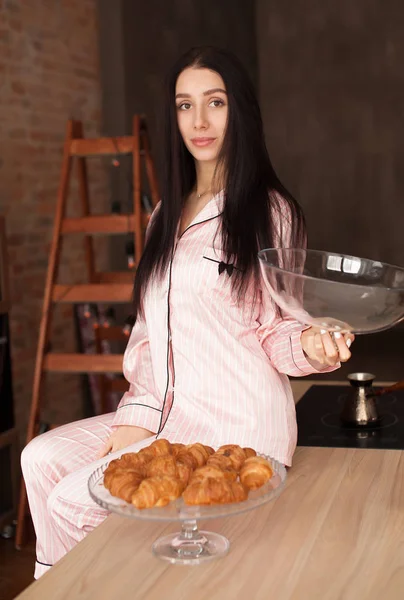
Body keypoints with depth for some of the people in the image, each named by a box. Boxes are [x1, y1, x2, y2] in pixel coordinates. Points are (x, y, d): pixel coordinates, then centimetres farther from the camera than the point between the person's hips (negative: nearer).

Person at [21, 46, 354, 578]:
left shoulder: (270, 211, -6)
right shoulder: (168, 214, 16)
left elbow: (278, 331, -3)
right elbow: (150, 330, 13)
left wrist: (310, 347, -26)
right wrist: (140, 414, 0)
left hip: (238, 425, -7)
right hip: (171, 415, 7)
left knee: (72, 502, -12)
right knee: (42, 459, -6)